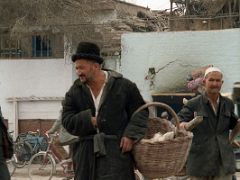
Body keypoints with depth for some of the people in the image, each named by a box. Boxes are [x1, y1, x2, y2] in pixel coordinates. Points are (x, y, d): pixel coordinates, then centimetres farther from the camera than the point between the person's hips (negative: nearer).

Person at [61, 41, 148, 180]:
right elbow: (68, 121, 2)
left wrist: (131, 134, -8)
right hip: (87, 154, 4)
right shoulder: (74, 92, 8)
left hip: (116, 151, -3)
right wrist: (90, 121, -14)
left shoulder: (123, 86, 1)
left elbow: (141, 111, 5)